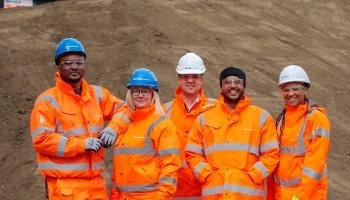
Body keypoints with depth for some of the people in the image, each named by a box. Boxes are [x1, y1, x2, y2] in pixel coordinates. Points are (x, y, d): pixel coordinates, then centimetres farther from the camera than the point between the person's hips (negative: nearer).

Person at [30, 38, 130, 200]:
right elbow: (41, 139, -13)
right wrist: (82, 144, -17)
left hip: (96, 182, 5)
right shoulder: (48, 101, -4)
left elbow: (123, 109, 21)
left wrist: (113, 128, -1)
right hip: (64, 185, -5)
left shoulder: (97, 94, 12)